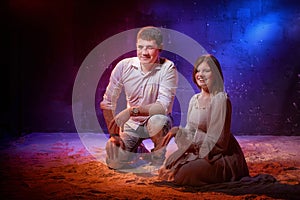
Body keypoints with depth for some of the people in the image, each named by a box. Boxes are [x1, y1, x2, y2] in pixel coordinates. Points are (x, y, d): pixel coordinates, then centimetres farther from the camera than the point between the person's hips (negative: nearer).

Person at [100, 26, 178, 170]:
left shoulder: (168, 68, -18)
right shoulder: (124, 66, -11)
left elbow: (164, 106, -28)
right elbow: (107, 102, -5)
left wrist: (132, 111, -39)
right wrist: (113, 134, -10)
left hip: (158, 121, -3)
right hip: (131, 124, 3)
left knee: (158, 121, -38)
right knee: (114, 162, -16)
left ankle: (158, 156, -4)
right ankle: (138, 150, 21)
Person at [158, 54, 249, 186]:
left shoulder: (220, 100, -17)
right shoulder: (194, 99, 9)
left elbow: (217, 141, -19)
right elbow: (191, 131, 11)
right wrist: (177, 131, -10)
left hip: (222, 156, -8)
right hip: (197, 152, 8)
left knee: (186, 173, -25)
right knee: (169, 164, -5)